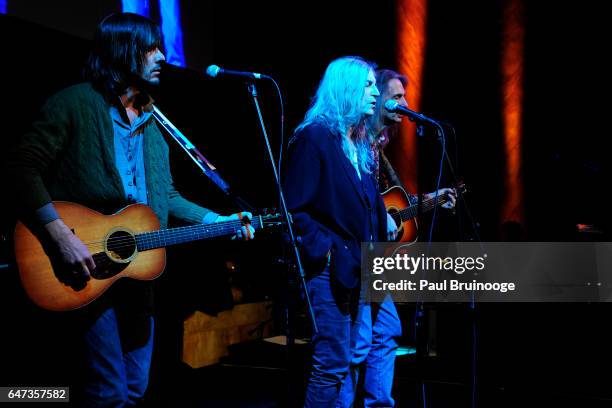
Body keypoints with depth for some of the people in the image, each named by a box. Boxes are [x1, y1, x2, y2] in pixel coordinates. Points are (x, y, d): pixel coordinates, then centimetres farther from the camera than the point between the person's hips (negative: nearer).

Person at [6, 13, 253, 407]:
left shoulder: (153, 121, 14)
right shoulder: (76, 102, -8)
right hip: (87, 270, -7)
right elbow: (24, 166, -15)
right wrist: (61, 234, -24)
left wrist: (215, 220, 6)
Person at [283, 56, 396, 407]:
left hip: (357, 268, 9)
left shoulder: (361, 144, 16)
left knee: (348, 360, 13)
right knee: (333, 363, -7)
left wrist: (382, 221, 4)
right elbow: (295, 209, -14)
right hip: (330, 268, -9)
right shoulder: (314, 137, -9)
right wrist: (325, 250, -18)